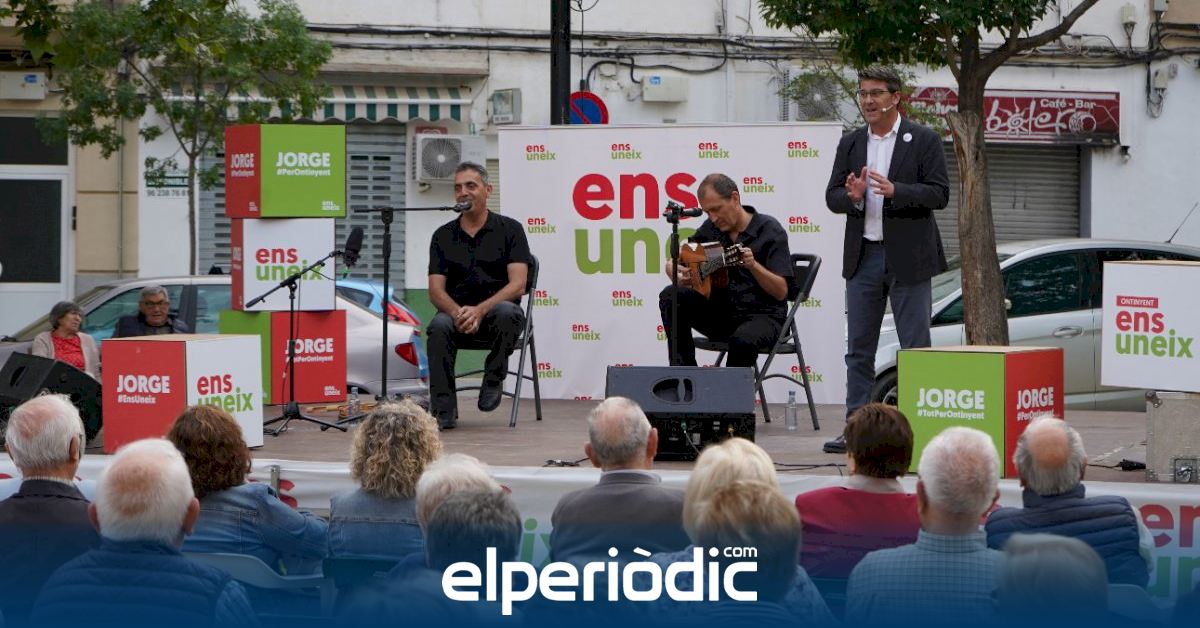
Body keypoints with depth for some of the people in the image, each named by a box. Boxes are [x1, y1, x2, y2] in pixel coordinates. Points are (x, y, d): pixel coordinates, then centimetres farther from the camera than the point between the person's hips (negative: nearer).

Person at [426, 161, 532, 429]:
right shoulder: (443, 236, 8)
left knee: (505, 312, -37)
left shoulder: (509, 229, 0)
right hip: (457, 313, 2)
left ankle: (494, 378, -12)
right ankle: (443, 411, -28)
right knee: (438, 326, -33)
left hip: (497, 310, -2)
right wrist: (457, 312, -24)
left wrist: (480, 310, -25)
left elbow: (517, 284, -10)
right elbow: (436, 290, 0)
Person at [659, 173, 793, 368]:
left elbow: (781, 292, -15)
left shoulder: (770, 230, -10)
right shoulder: (711, 229, 5)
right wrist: (678, 275, -14)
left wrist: (753, 265, -32)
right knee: (670, 296, -16)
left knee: (743, 339, -40)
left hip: (762, 315, -6)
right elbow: (672, 263, 11)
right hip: (720, 313, 6)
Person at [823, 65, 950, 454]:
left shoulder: (923, 141, -2)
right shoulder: (850, 144, 11)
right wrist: (852, 196, -14)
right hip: (863, 257, 5)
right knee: (858, 348, 6)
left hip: (908, 258, -5)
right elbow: (832, 197, 10)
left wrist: (894, 191, -23)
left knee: (915, 346, -1)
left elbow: (939, 194, -9)